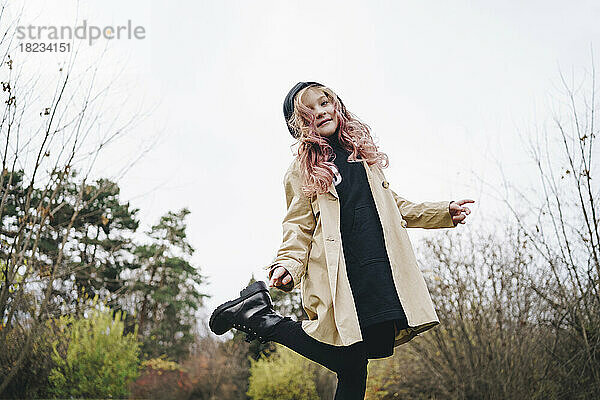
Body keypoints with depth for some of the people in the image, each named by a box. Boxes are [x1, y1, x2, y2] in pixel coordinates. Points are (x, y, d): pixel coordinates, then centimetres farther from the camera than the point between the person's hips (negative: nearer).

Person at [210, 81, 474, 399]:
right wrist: (287, 265, -16)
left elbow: (393, 206, 29)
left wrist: (445, 212, 22)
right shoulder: (302, 167, 8)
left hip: (380, 266, 5)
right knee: (348, 360, -10)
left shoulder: (362, 151, 22)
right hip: (339, 273, -5)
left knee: (355, 366, -1)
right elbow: (299, 226, 2)